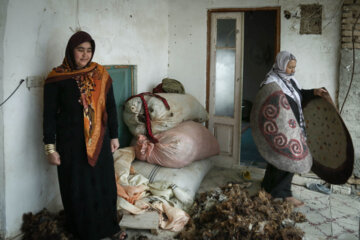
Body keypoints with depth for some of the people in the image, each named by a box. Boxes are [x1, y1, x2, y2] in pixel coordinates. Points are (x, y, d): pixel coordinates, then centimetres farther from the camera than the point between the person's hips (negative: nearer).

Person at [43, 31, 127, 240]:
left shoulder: (100, 74, 2)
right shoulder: (56, 78, -6)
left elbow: (110, 106, 7)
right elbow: (50, 114, -4)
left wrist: (114, 136, 7)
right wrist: (50, 147, -6)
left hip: (99, 141, 3)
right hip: (71, 143, -2)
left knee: (104, 183, 10)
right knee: (77, 188, 7)